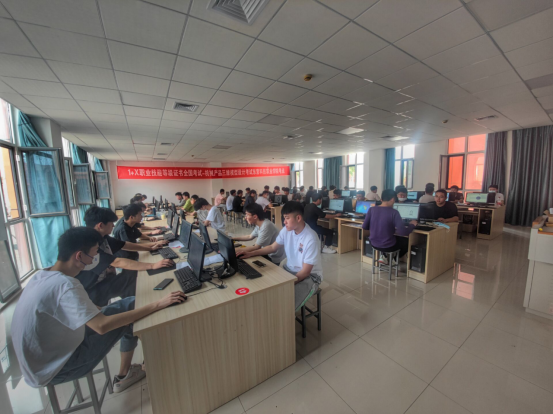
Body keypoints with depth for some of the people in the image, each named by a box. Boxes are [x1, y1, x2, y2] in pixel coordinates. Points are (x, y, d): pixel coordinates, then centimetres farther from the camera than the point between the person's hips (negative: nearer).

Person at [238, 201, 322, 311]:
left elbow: (305, 272, -22)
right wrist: (251, 254, -2)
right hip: (289, 270, 6)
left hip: (309, 276, -6)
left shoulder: (310, 239, -26)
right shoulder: (286, 230, -7)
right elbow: (273, 248, 8)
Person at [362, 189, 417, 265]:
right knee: (407, 240, 26)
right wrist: (412, 225, -1)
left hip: (374, 244, 5)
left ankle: (385, 257, 23)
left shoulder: (371, 210, -7)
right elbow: (404, 232, -21)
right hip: (388, 246, -5)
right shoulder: (394, 212, -18)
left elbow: (364, 227, -2)